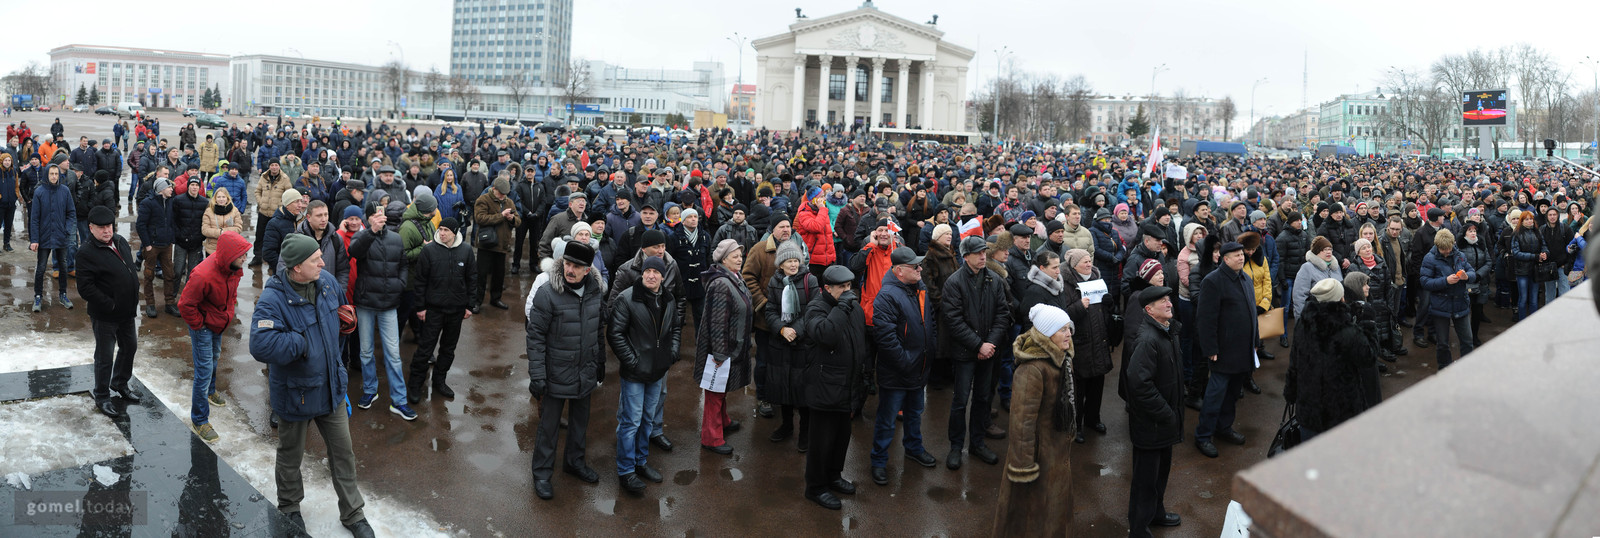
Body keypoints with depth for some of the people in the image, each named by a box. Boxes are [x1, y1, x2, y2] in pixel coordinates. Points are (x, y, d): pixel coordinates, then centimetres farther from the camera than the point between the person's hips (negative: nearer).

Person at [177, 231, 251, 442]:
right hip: (203, 326, -8)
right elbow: (185, 305, -28)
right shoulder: (203, 276, -38)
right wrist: (199, 325, -18)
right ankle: (199, 420, 7)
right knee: (204, 370, -5)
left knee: (215, 357, 30)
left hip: (219, 323, 8)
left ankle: (209, 392, 57)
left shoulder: (234, 267, -13)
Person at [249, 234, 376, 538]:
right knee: (291, 456, 18)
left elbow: (341, 309, 19)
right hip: (295, 395, -5)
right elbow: (261, 346, -41)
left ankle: (353, 513, 27)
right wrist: (302, 343, -28)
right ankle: (289, 509, 42)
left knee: (343, 451, 12)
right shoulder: (273, 300, -27)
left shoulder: (326, 282, -6)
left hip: (331, 387, 5)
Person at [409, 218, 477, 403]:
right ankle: (414, 384, 13)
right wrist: (420, 307, -6)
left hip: (457, 309, 3)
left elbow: (472, 279, 7)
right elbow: (420, 280, -4)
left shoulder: (466, 250, 0)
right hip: (433, 308, -3)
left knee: (449, 348, 13)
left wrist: (470, 305, 5)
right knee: (425, 347, -1)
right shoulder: (428, 250, -8)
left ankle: (439, 382, 29)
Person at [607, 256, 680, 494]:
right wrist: (631, 361, -17)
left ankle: (641, 461, 34)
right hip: (634, 374, -6)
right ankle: (625, 471, 13)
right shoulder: (627, 299, -16)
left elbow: (676, 327, 19)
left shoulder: (669, 300, 3)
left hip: (658, 371, 6)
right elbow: (615, 334, -15)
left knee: (647, 418, 18)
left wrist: (672, 353, 6)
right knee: (631, 421, 0)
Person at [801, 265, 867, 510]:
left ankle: (833, 476, 38)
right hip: (825, 387, -8)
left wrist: (864, 375, 20)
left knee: (842, 434, 20)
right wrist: (842, 306, -31)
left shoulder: (854, 307, 9)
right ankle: (816, 487, 15)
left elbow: (862, 342, 21)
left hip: (848, 386, 8)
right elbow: (824, 334, -37)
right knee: (822, 439, 0)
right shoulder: (817, 308, -15)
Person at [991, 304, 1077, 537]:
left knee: (1055, 508, 22)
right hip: (1039, 450, -9)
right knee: (1032, 513, 6)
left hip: (1058, 448, 9)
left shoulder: (1061, 360, 3)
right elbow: (1022, 420, -28)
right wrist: (1024, 468, -25)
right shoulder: (1032, 370, -28)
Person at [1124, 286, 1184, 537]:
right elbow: (1140, 384, -31)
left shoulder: (1170, 332, 5)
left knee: (1162, 469, 25)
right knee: (1146, 476, 3)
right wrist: (1165, 414, -22)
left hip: (1165, 419, 9)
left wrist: (1174, 412, 14)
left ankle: (1156, 512, 45)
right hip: (1150, 422, -9)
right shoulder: (1148, 340, -26)